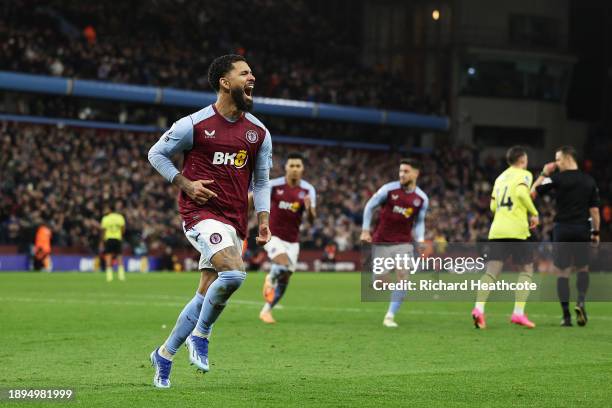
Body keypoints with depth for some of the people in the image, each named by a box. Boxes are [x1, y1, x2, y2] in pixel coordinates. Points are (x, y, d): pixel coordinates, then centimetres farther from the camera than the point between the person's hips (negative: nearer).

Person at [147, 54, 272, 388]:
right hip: (202, 213, -6)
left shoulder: (259, 133, 9)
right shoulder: (194, 125, -5)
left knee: (207, 295, 7)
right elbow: (156, 153, 6)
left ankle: (164, 355, 23)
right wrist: (185, 183, -7)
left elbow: (261, 181, 18)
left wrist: (263, 219, 5)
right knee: (234, 273, -28)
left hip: (235, 222, 6)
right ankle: (200, 336, -7)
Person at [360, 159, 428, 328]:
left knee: (403, 276, -13)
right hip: (381, 241, -1)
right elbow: (370, 206, 2)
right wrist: (365, 230, -1)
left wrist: (420, 240, -3)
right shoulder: (389, 189, -9)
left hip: (403, 242, 1)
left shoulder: (422, 198, -1)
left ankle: (390, 316, -2)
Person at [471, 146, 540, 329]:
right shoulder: (524, 175, 3)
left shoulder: (501, 177, 23)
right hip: (516, 230, -5)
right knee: (526, 270, 7)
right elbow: (522, 192, -17)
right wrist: (534, 213, -7)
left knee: (491, 271, -3)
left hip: (496, 230, 5)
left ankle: (478, 308, -23)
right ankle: (518, 313, -3)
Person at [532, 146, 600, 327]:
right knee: (582, 269, 18)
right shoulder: (589, 181, 5)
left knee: (562, 272, 3)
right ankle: (581, 301, -7)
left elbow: (533, 192, -3)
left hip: (562, 230, -3)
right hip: (582, 230, 3)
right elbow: (594, 209, 3)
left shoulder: (557, 179, -7)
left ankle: (566, 315, -3)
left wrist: (544, 174, 8)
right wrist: (596, 232, 11)